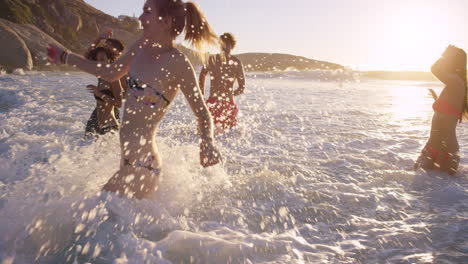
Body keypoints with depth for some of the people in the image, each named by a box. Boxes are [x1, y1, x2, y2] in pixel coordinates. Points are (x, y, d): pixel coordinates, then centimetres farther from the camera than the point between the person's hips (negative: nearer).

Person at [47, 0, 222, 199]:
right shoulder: (143, 45, 2)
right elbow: (111, 74, 18)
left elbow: (203, 114, -13)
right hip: (128, 160, 9)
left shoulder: (177, 63, -19)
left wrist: (207, 142, -34)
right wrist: (65, 57, 26)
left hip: (142, 165, -9)